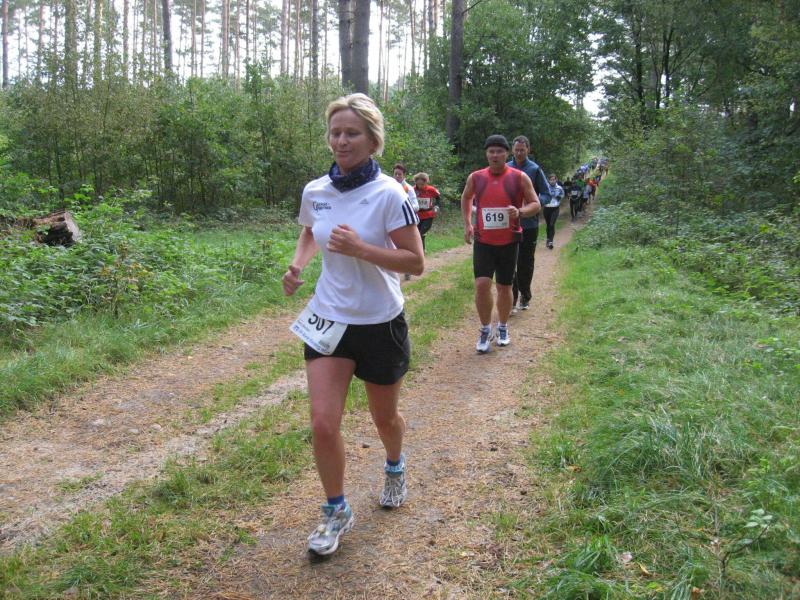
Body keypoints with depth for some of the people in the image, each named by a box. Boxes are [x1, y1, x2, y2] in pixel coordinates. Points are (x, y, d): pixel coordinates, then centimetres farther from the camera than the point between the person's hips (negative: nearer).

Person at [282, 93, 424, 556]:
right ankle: (337, 512, 18)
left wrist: (360, 248, -29)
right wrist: (298, 263, 0)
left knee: (385, 417, 17)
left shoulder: (389, 194, -16)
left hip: (381, 324, -3)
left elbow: (416, 262, -17)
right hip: (329, 320, 3)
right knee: (323, 425, -6)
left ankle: (396, 467, 52)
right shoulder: (315, 191, -1)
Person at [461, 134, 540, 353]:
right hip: (483, 241, 0)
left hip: (509, 242, 0)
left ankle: (503, 327, 32)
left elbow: (535, 204, 0)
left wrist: (520, 212, -21)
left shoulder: (520, 177, -4)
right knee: (482, 284, -13)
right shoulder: (475, 177, 2)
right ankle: (486, 329, 6)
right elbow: (466, 198, 21)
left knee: (504, 287, 9)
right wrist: (467, 224, 11)